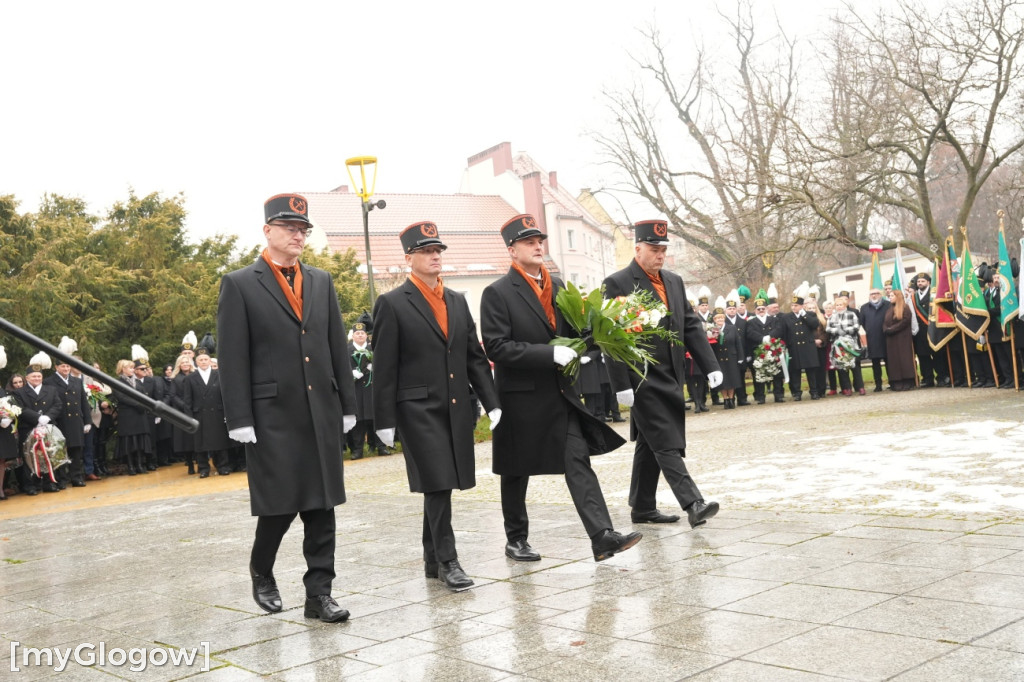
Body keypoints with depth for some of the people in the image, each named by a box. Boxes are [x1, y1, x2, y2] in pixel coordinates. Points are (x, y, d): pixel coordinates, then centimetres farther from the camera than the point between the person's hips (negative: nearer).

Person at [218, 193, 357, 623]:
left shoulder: (321, 282, 13)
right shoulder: (239, 285, -1)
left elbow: (337, 348, 13)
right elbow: (233, 359, -5)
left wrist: (347, 405, 9)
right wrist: (240, 420, -10)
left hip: (322, 414, 4)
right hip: (273, 415, -4)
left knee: (322, 506, 5)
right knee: (279, 506, 2)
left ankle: (319, 593, 13)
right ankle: (261, 574, 29)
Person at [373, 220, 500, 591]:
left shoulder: (458, 301, 14)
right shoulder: (392, 304, -4)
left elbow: (475, 356, 15)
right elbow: (384, 368, -6)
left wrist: (491, 402, 7)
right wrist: (384, 420, -9)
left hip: (458, 408, 6)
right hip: (419, 409, -5)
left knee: (442, 487, 11)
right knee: (437, 485, -8)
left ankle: (432, 559, 23)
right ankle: (446, 559, 3)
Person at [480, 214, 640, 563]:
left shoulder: (557, 286, 10)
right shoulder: (497, 293, -9)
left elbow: (569, 332, 20)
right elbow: (496, 347, -17)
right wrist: (550, 354, -23)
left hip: (560, 393, 5)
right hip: (520, 395, -4)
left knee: (578, 461, -5)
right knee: (516, 471, 10)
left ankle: (602, 536, -8)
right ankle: (516, 539, 26)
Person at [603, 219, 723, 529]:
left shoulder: (674, 282, 13)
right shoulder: (617, 284, -8)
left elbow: (692, 326, 13)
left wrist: (710, 366, 2)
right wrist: (621, 385, -17)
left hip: (670, 379, 7)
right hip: (643, 381, -7)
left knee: (650, 445, 14)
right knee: (666, 445, -9)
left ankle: (642, 506, 22)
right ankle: (693, 504, -12)